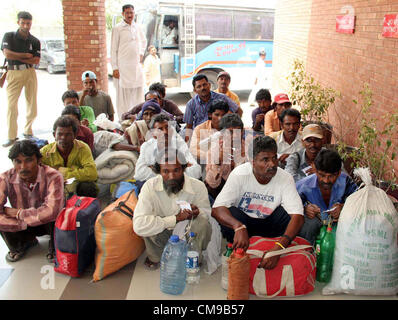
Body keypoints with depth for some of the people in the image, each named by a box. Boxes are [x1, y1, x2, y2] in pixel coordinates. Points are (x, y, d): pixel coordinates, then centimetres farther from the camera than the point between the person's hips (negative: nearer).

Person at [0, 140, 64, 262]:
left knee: (55, 216, -36)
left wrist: (18, 213, -31)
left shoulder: (52, 177, -31)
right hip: (23, 228, 3)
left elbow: (51, 211, -43)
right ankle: (21, 245, 7)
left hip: (49, 224, -3)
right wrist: (25, 223, -35)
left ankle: (55, 248, -2)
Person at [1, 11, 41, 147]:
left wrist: (16, 57, -8)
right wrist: (26, 56, -7)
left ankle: (28, 131, 21)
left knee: (32, 104, 5)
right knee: (11, 104, -5)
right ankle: (11, 136, 0)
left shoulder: (35, 41, 7)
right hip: (13, 73, -2)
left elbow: (36, 61, -3)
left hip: (30, 73, 2)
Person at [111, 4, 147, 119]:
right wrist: (115, 68, -10)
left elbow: (144, 41, 30)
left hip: (137, 66, 5)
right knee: (123, 94, -3)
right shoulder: (117, 28, -3)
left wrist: (141, 53, 14)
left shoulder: (137, 27, 11)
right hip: (123, 67, -5)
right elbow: (113, 49, -5)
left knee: (138, 93, 8)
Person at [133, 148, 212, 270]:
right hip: (160, 236, 0)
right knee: (149, 223, -31)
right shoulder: (150, 186, -23)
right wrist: (176, 218, -31)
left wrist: (197, 212, -31)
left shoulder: (198, 186, -18)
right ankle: (155, 257, 2)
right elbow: (139, 225, -34)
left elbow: (207, 213, -5)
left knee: (203, 223, -30)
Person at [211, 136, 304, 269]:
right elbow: (217, 209, -31)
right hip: (243, 221, -1)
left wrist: (278, 247, -46)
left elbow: (297, 216, -30)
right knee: (229, 213, -34)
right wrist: (239, 227, -52)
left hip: (269, 223, 1)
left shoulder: (285, 179, -20)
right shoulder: (240, 174, -23)